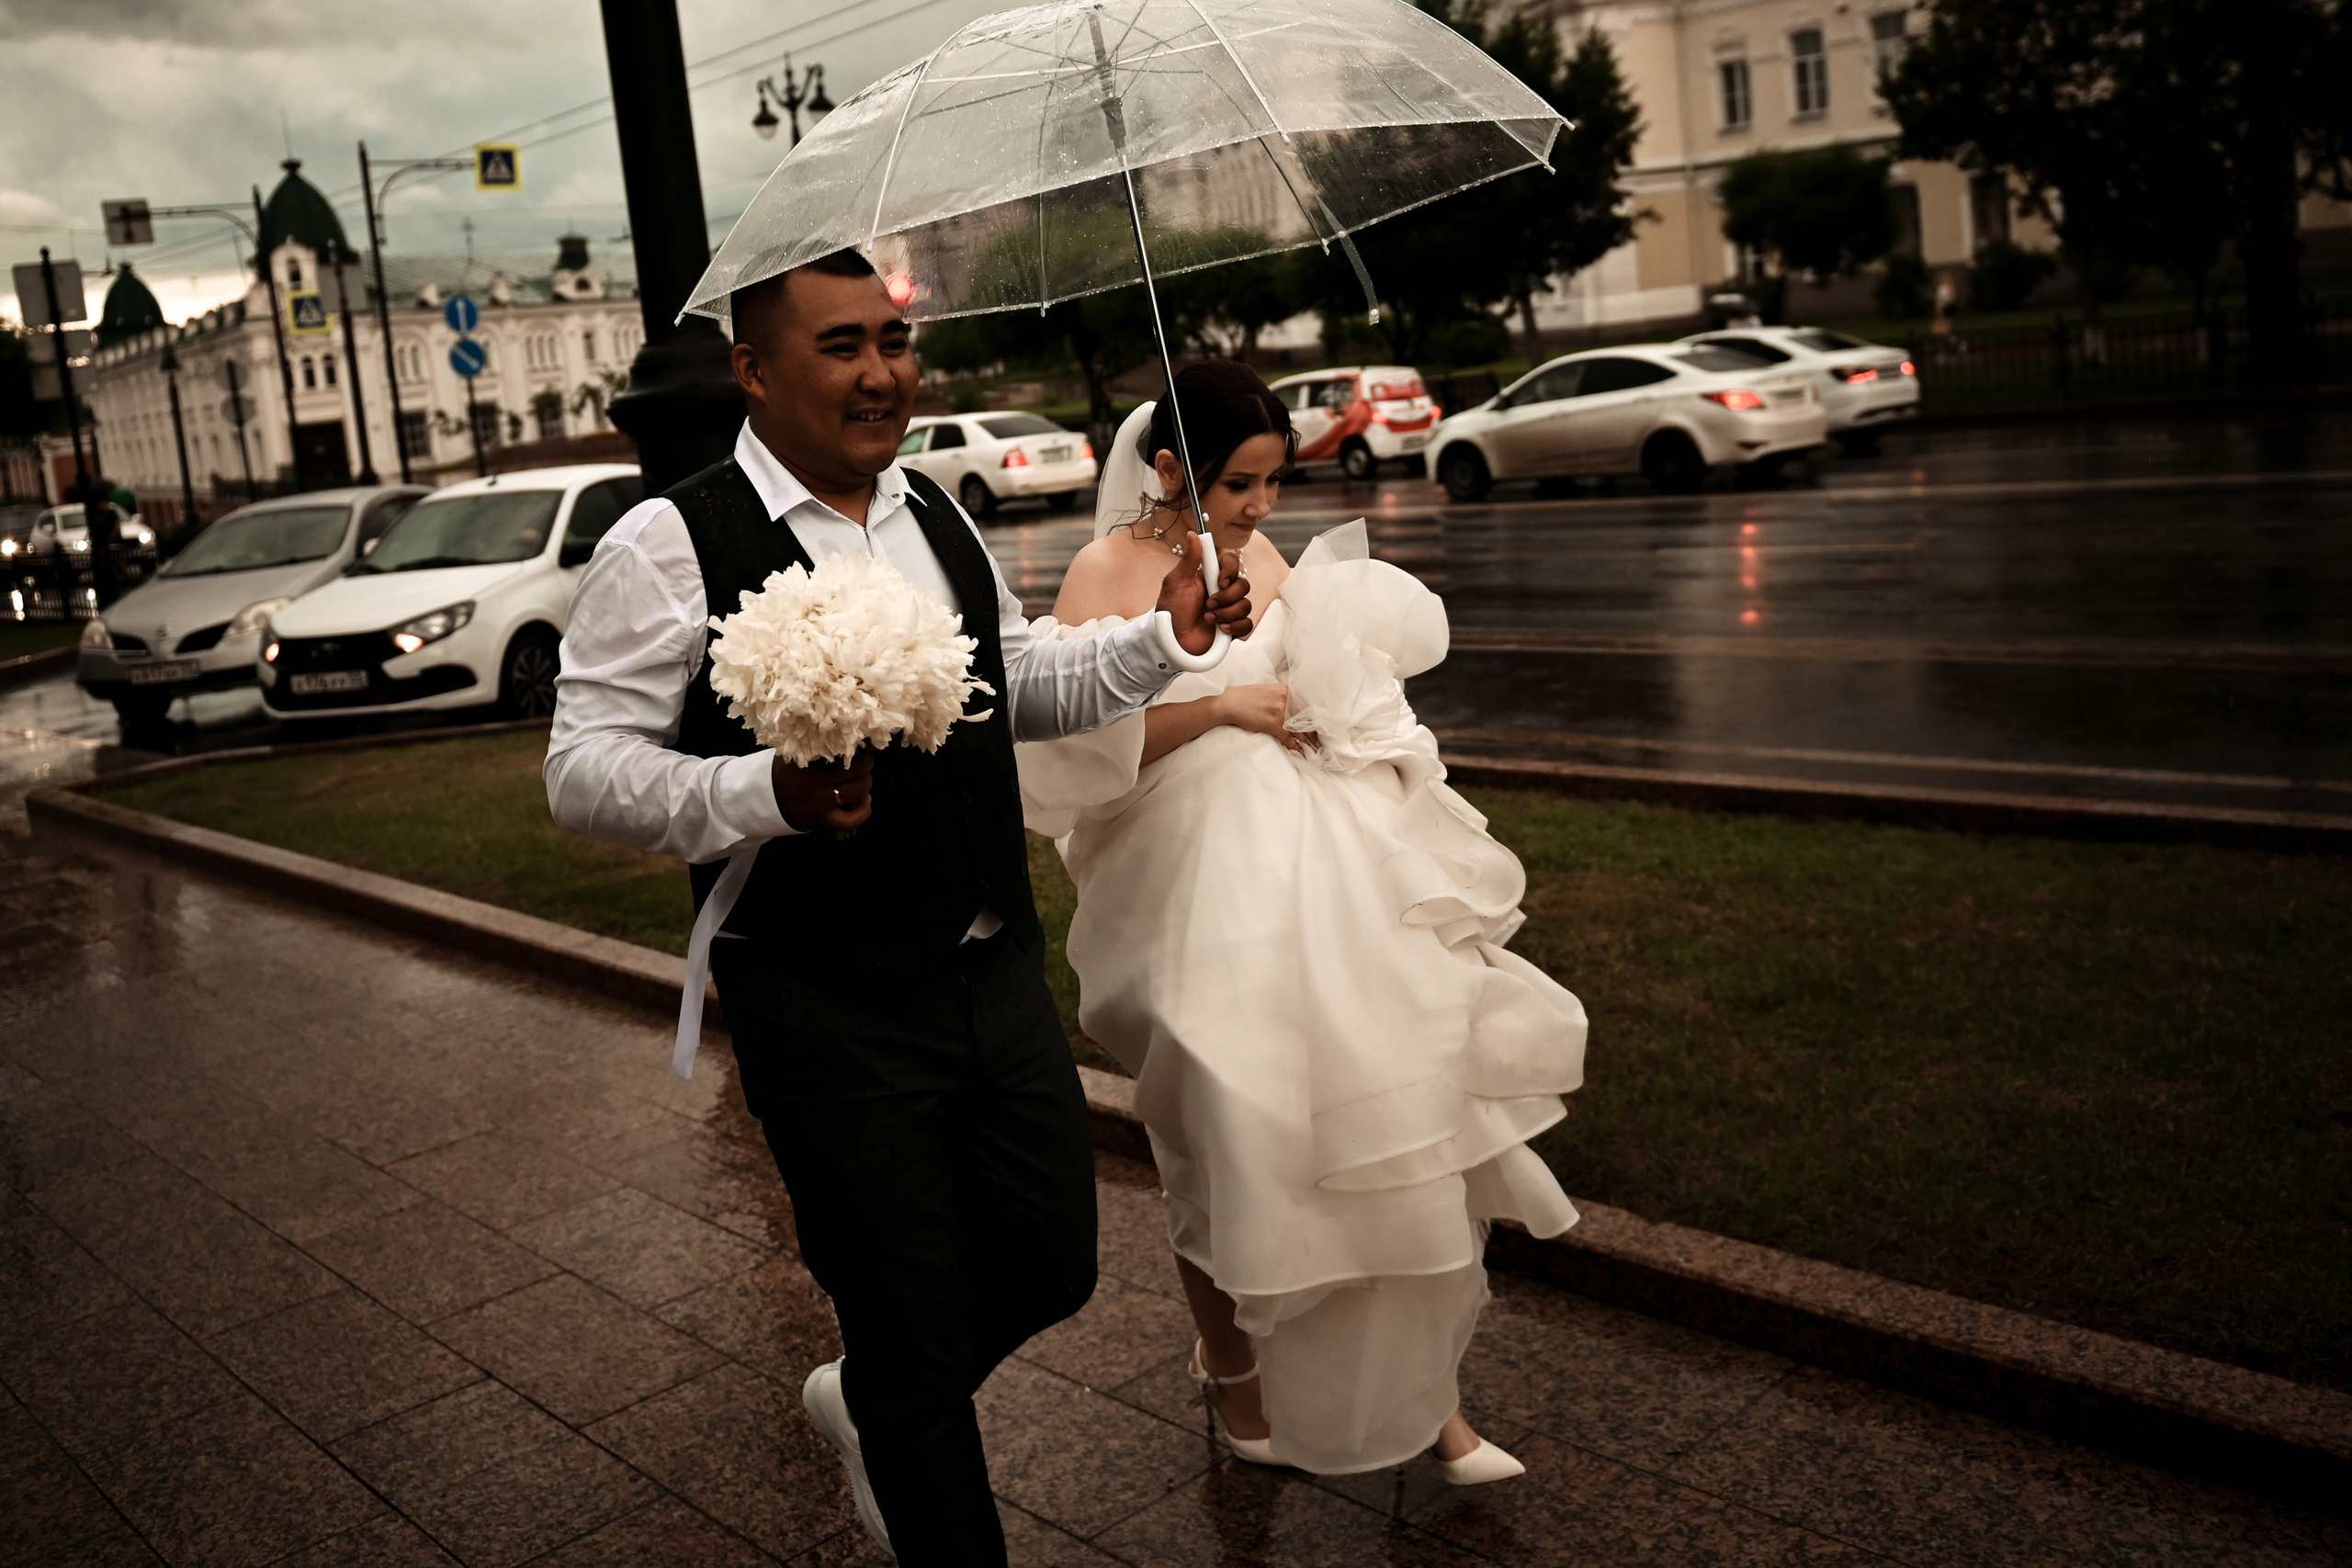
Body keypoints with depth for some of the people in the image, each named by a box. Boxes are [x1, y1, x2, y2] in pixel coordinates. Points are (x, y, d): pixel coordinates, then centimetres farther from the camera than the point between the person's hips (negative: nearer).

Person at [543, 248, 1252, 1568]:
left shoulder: (936, 517, 10)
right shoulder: (670, 546, -12)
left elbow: (1020, 689, 21)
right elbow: (584, 768, -13)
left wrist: (1166, 639, 5)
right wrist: (770, 792, -29)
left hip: (1000, 976, 7)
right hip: (831, 1016, -6)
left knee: (1053, 1264, 17)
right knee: (915, 1341, 8)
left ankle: (870, 1407, 46)